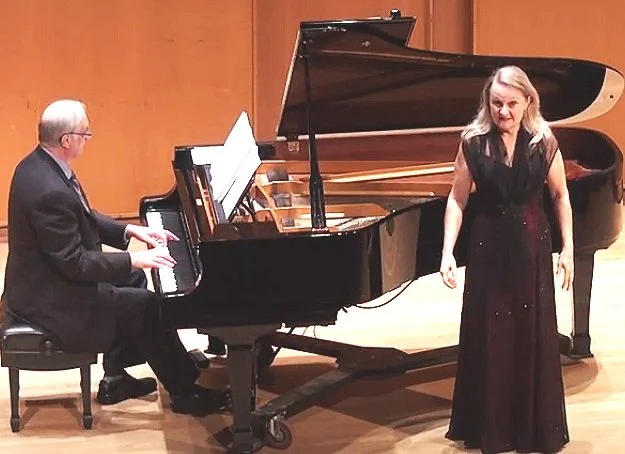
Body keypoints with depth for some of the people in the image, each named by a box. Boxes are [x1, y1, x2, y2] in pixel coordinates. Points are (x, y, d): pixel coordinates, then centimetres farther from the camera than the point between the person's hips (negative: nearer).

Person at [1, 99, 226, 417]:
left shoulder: (42, 164, 1)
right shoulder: (49, 191, -31)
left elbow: (83, 219, 13)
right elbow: (74, 262, -28)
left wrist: (130, 230, 6)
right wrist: (135, 258, -21)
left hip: (51, 274, 11)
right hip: (48, 297, -11)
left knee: (133, 279, 21)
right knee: (147, 305, -7)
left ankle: (115, 376, 23)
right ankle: (184, 391, 9)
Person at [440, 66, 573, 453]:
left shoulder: (544, 141, -5)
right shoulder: (473, 141, -6)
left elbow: (560, 196, 3)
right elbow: (458, 199, -3)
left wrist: (568, 249, 0)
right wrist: (448, 252, -10)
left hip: (532, 249, 0)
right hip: (489, 249, 0)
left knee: (534, 336, 7)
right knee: (489, 337, 6)